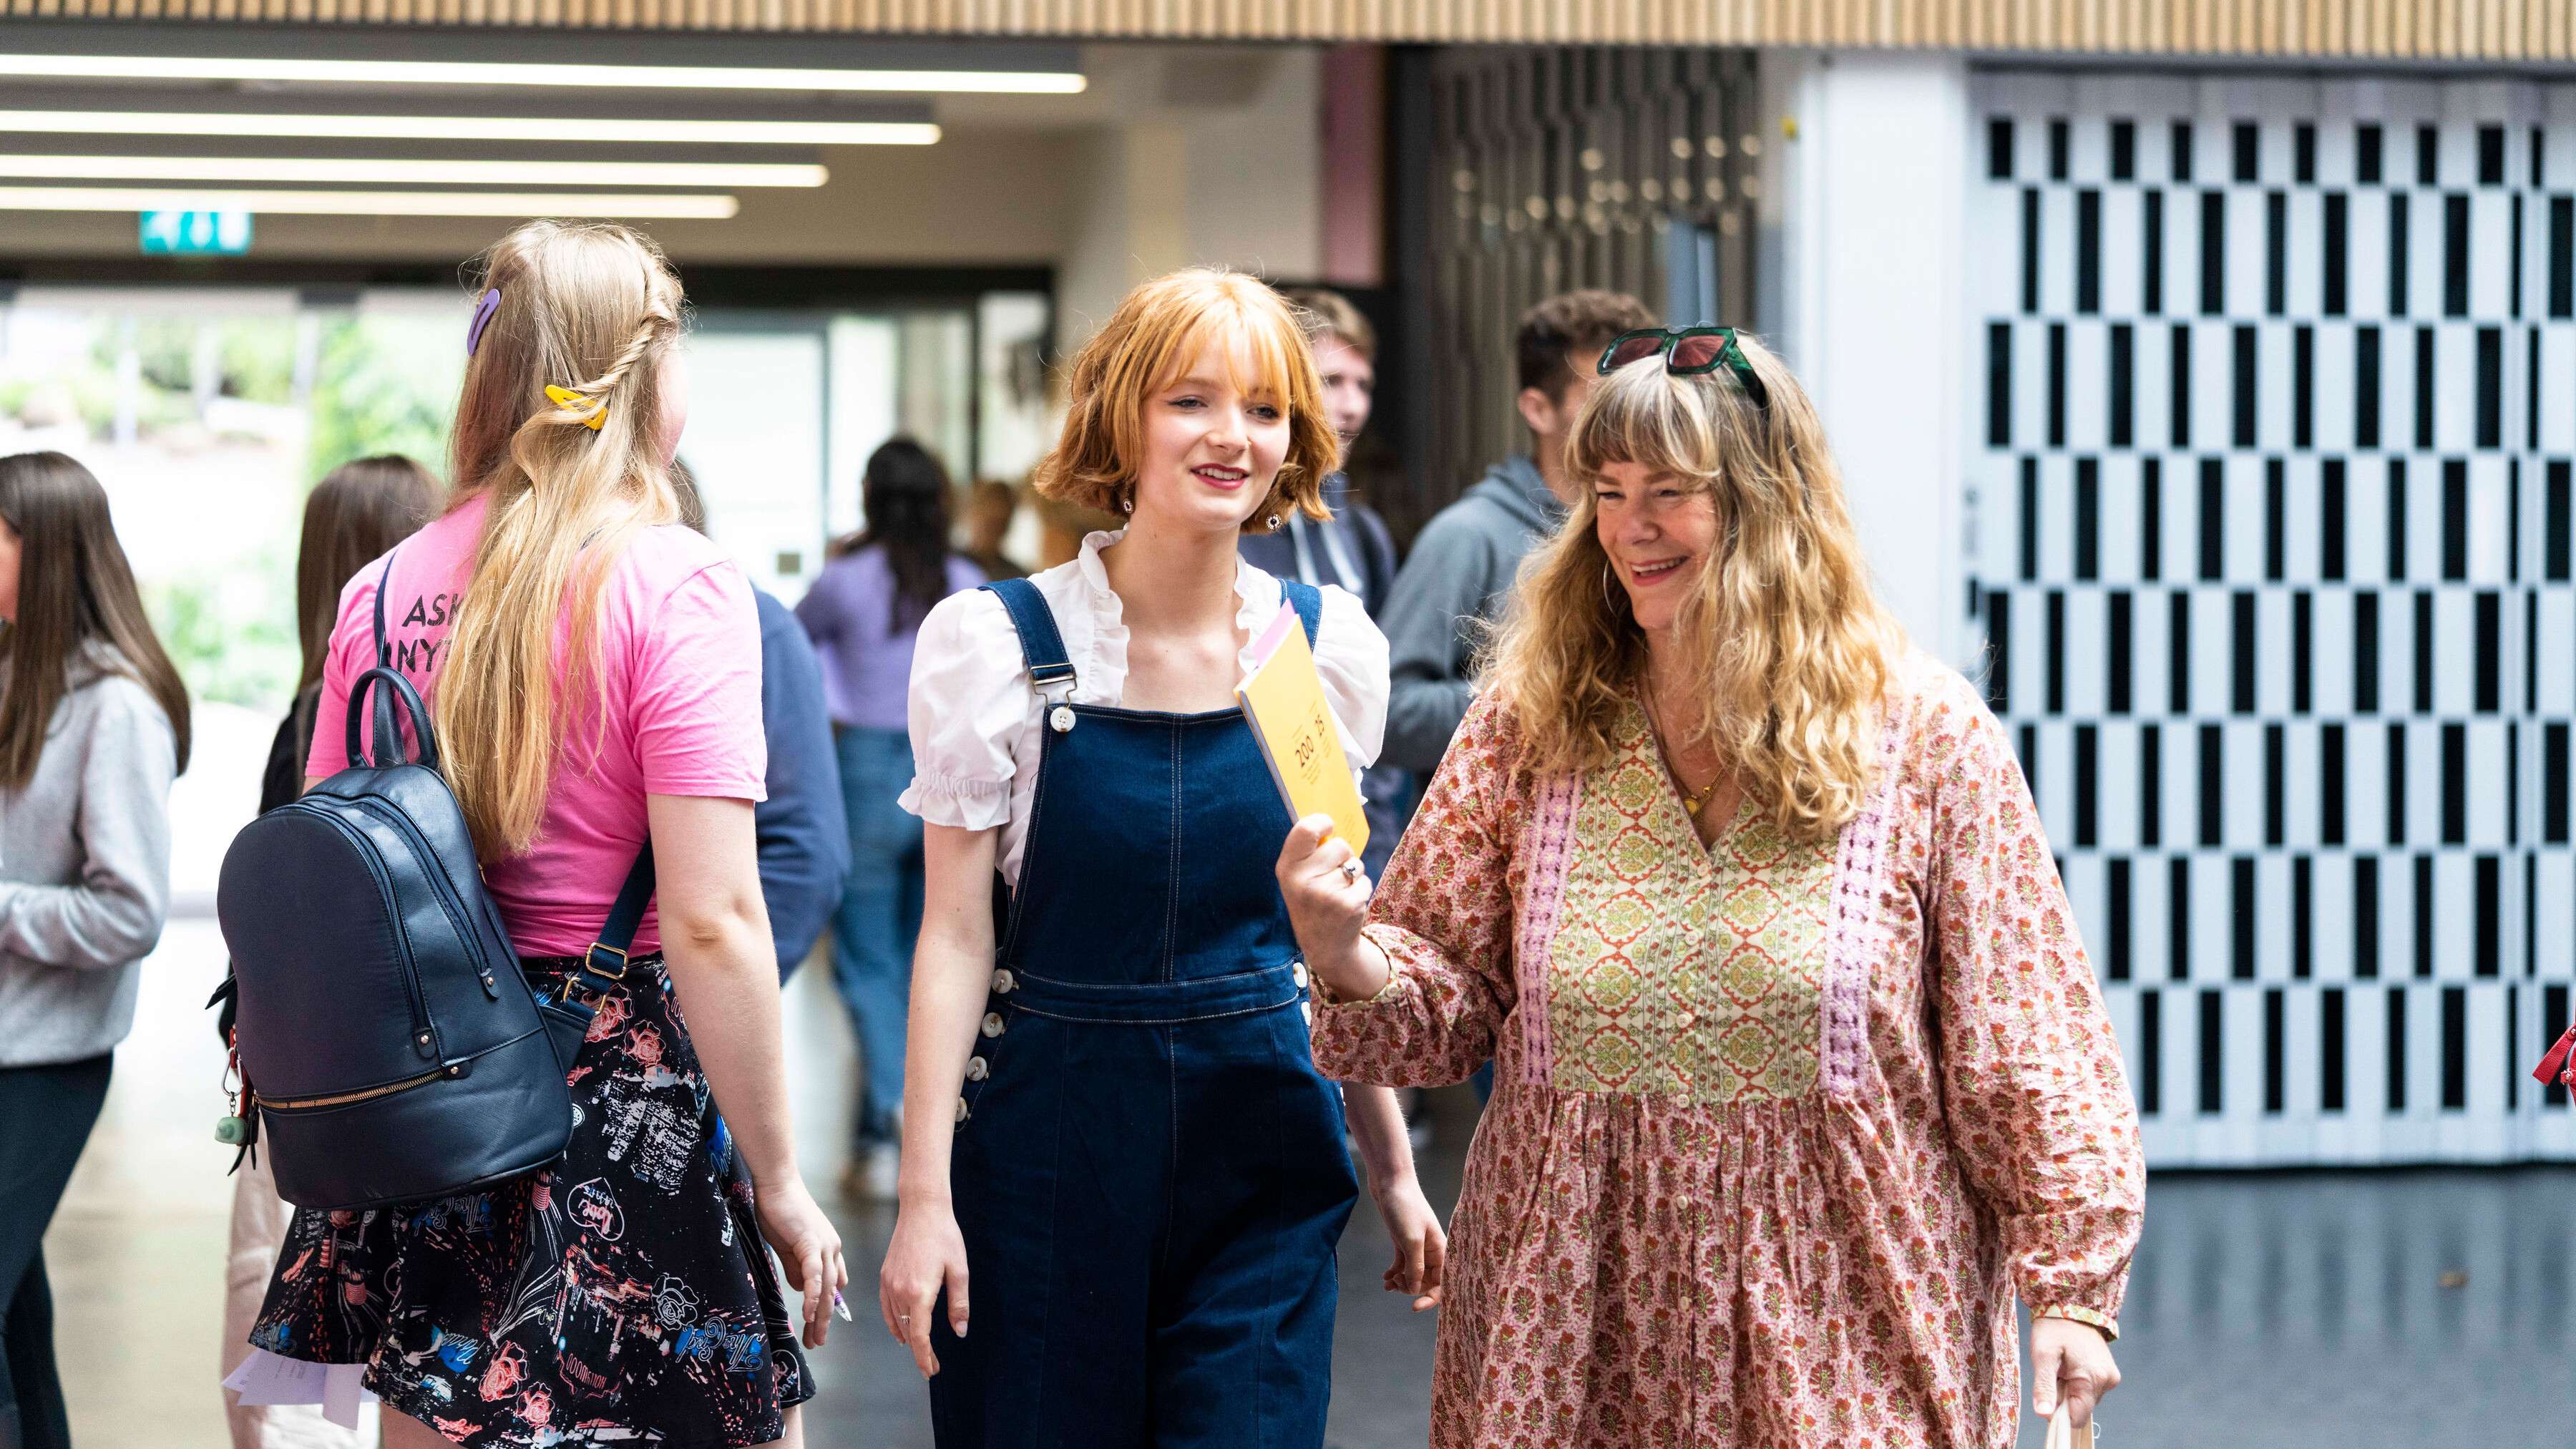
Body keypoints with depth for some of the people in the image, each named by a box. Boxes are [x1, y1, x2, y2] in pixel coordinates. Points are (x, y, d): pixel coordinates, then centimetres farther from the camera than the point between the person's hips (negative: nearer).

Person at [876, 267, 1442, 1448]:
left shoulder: (1329, 644, 4)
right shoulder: (998, 642, -5)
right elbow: (957, 932, -5)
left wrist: (1392, 1167, 12)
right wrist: (925, 1195, -9)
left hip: (1262, 1143, 2)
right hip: (1049, 1147, -2)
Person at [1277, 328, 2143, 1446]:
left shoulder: (1925, 735, -3)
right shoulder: (1532, 723, 3)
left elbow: (2019, 1030, -2)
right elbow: (1456, 1003, 6)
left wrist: (2068, 1277, -5)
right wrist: (1351, 962, -15)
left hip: (1832, 1312, -2)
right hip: (1579, 1310, 2)